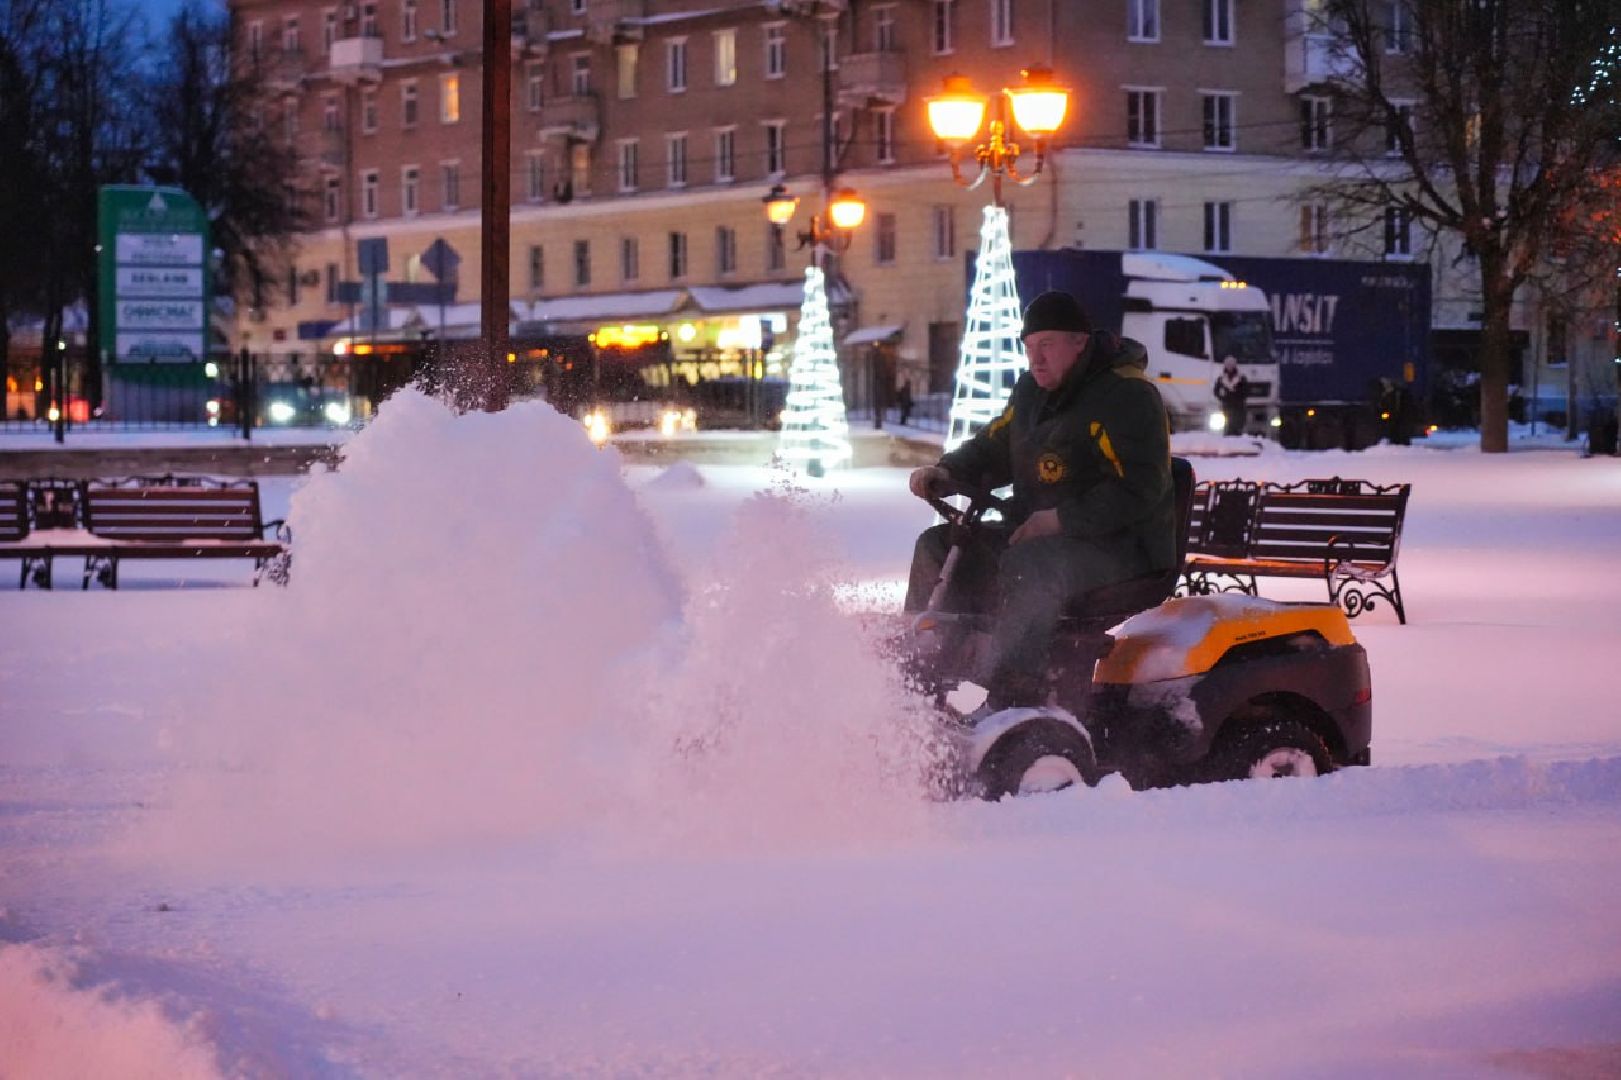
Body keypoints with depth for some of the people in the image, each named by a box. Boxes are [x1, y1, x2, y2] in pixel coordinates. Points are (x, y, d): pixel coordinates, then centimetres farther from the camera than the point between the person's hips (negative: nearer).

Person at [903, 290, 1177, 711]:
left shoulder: (1128, 396, -14)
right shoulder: (1032, 391, 13)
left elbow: (1138, 490, -22)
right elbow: (993, 448, 24)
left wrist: (1061, 519, -27)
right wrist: (946, 471, 3)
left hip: (1118, 546, -9)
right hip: (1033, 533, 9)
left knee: (1027, 567, -37)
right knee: (938, 546, 3)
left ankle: (1011, 705, -43)